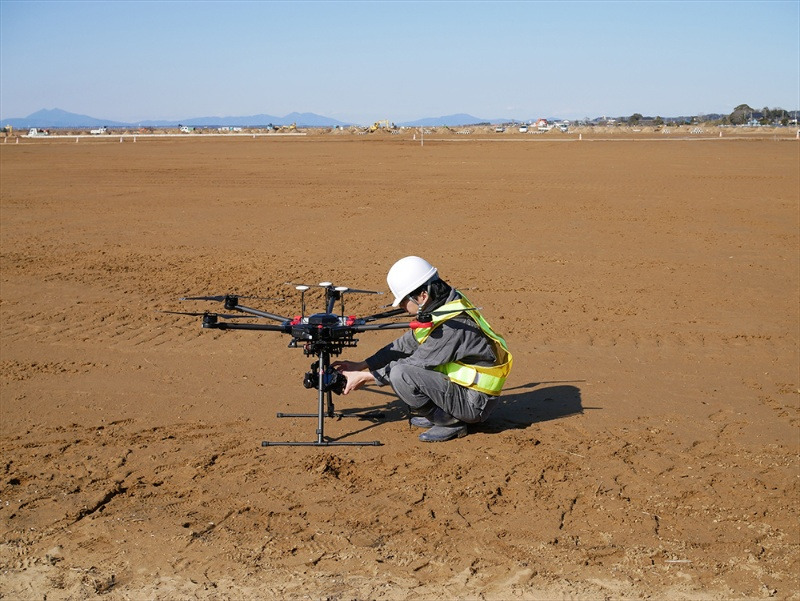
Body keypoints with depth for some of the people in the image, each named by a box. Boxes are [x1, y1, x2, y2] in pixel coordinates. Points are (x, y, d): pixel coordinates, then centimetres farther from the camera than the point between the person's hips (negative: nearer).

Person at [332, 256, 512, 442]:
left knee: (400, 374, -23)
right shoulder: (439, 309, 2)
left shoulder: (452, 325, -26)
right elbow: (406, 344, 11)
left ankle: (449, 422, -8)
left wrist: (364, 377, -11)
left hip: (474, 403, -10)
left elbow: (416, 364, -20)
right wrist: (362, 365, 6)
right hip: (460, 384, 10)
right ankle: (435, 414, 11)